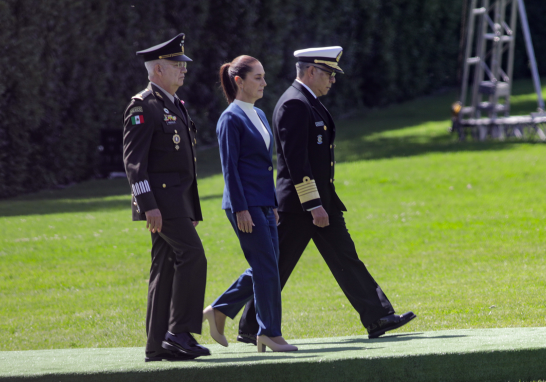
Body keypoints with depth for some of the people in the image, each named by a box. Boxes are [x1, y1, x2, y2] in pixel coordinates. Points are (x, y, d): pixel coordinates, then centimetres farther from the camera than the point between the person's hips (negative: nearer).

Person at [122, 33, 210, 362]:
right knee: (192, 255, -16)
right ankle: (180, 332, -14)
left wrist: (193, 209, 23)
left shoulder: (176, 106, 20)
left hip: (179, 200, 9)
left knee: (167, 267, 7)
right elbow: (133, 160, -16)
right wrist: (149, 205, -22)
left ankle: (159, 345, 7)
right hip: (161, 199, -9)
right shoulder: (143, 106, -10)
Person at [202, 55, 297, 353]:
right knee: (266, 267, -6)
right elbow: (230, 168, -13)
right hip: (246, 204, -9)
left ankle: (218, 311, 21)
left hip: (264, 203, 9)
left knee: (264, 268, 9)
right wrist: (241, 210, -17)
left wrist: (273, 204, 18)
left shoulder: (259, 116, 15)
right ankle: (270, 333, 0)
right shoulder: (231, 119, -11)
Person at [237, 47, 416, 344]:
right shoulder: (294, 104, -17)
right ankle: (250, 329, 7)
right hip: (299, 206, -10)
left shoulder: (309, 104, 16)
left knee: (345, 258, 5)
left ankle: (378, 318, 3)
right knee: (277, 268, -2)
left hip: (320, 200, 10)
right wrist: (313, 205, -25)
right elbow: (296, 160, -23)